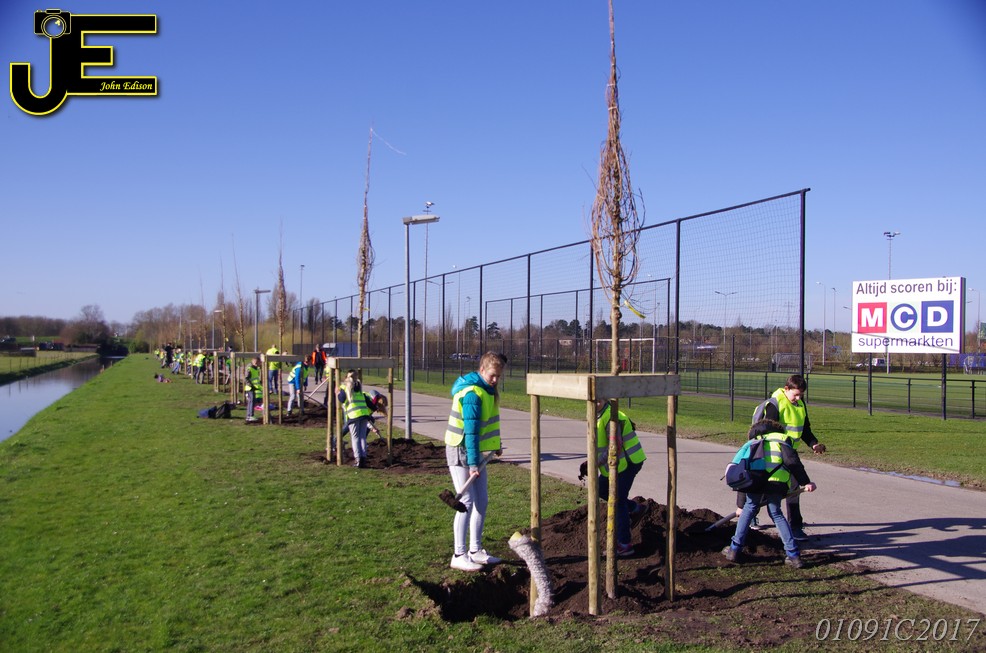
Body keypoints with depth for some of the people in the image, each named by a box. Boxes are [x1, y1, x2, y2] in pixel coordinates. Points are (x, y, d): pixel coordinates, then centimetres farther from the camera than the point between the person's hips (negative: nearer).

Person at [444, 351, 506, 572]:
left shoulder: (487, 389, 7)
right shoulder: (472, 394, -23)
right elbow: (471, 431, -26)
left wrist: (496, 444, 27)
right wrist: (473, 464, -27)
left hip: (477, 452, 9)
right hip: (461, 453, -9)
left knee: (482, 501, 11)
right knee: (467, 502, -10)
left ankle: (475, 551, 20)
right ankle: (459, 556, -3)